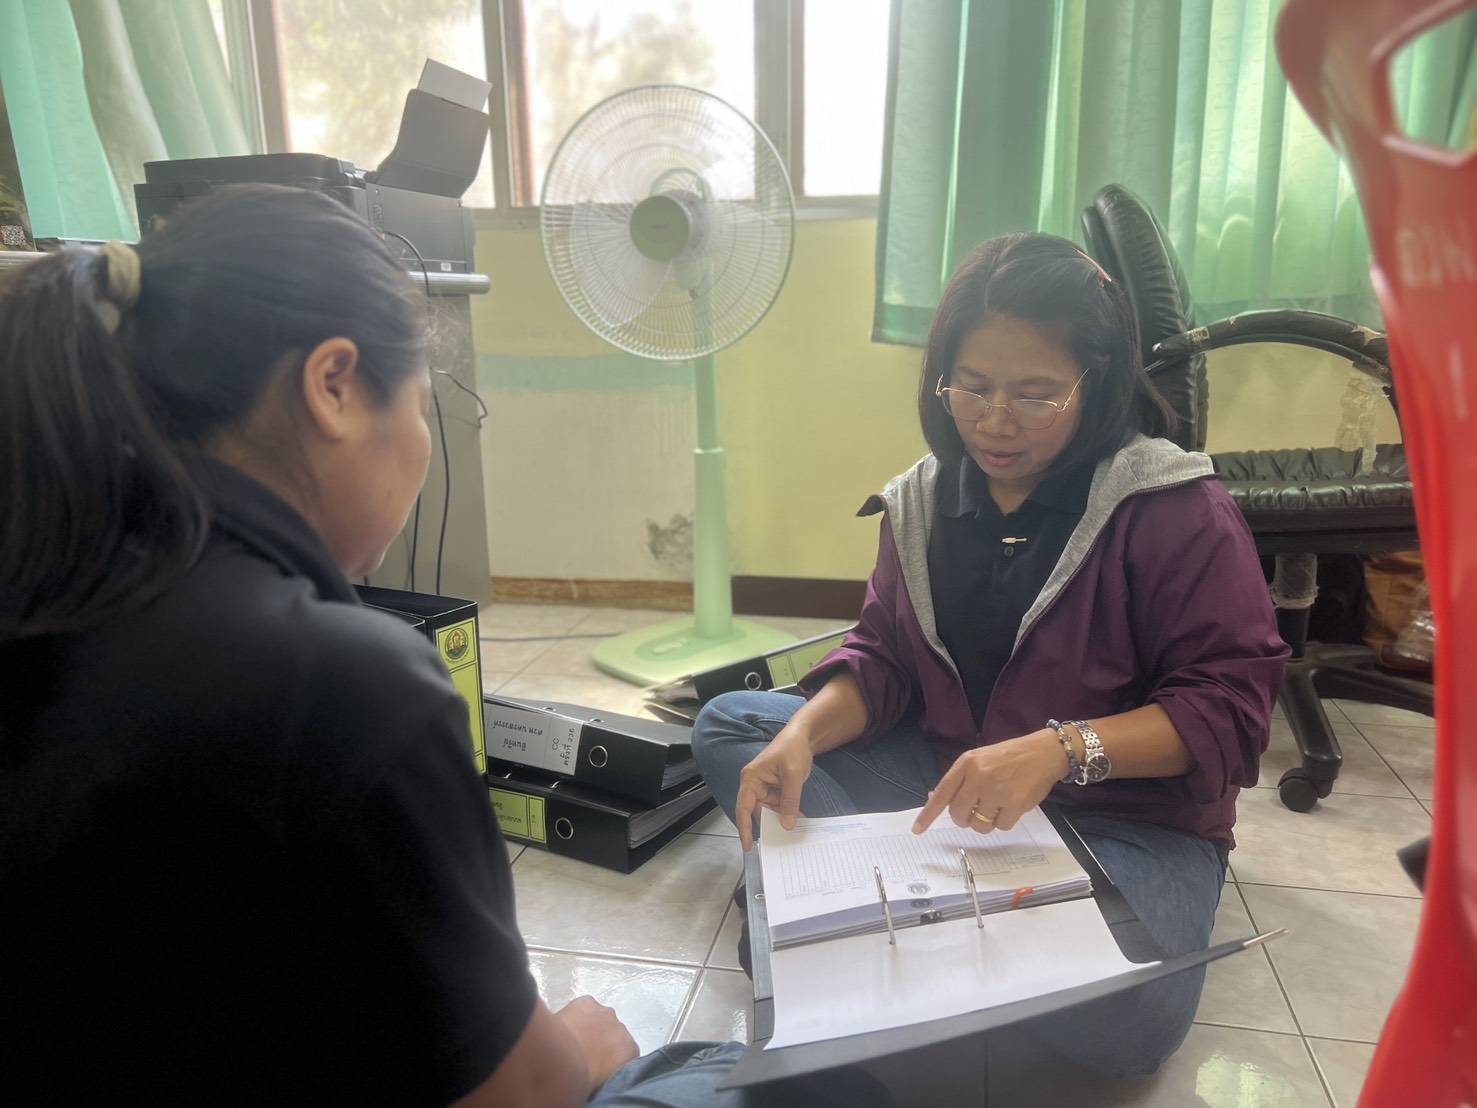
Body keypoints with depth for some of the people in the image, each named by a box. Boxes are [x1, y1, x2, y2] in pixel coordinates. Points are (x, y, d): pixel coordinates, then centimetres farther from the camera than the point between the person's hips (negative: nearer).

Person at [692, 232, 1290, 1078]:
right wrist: (803, 735, -18)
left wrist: (1065, 749, -32)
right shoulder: (924, 499, 2)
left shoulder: (1178, 511, -14)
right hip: (946, 779, 5)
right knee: (727, 725, -4)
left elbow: (1232, 705, -16)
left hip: (1130, 816, -4)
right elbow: (883, 660, 3)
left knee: (1119, 1021, -35)